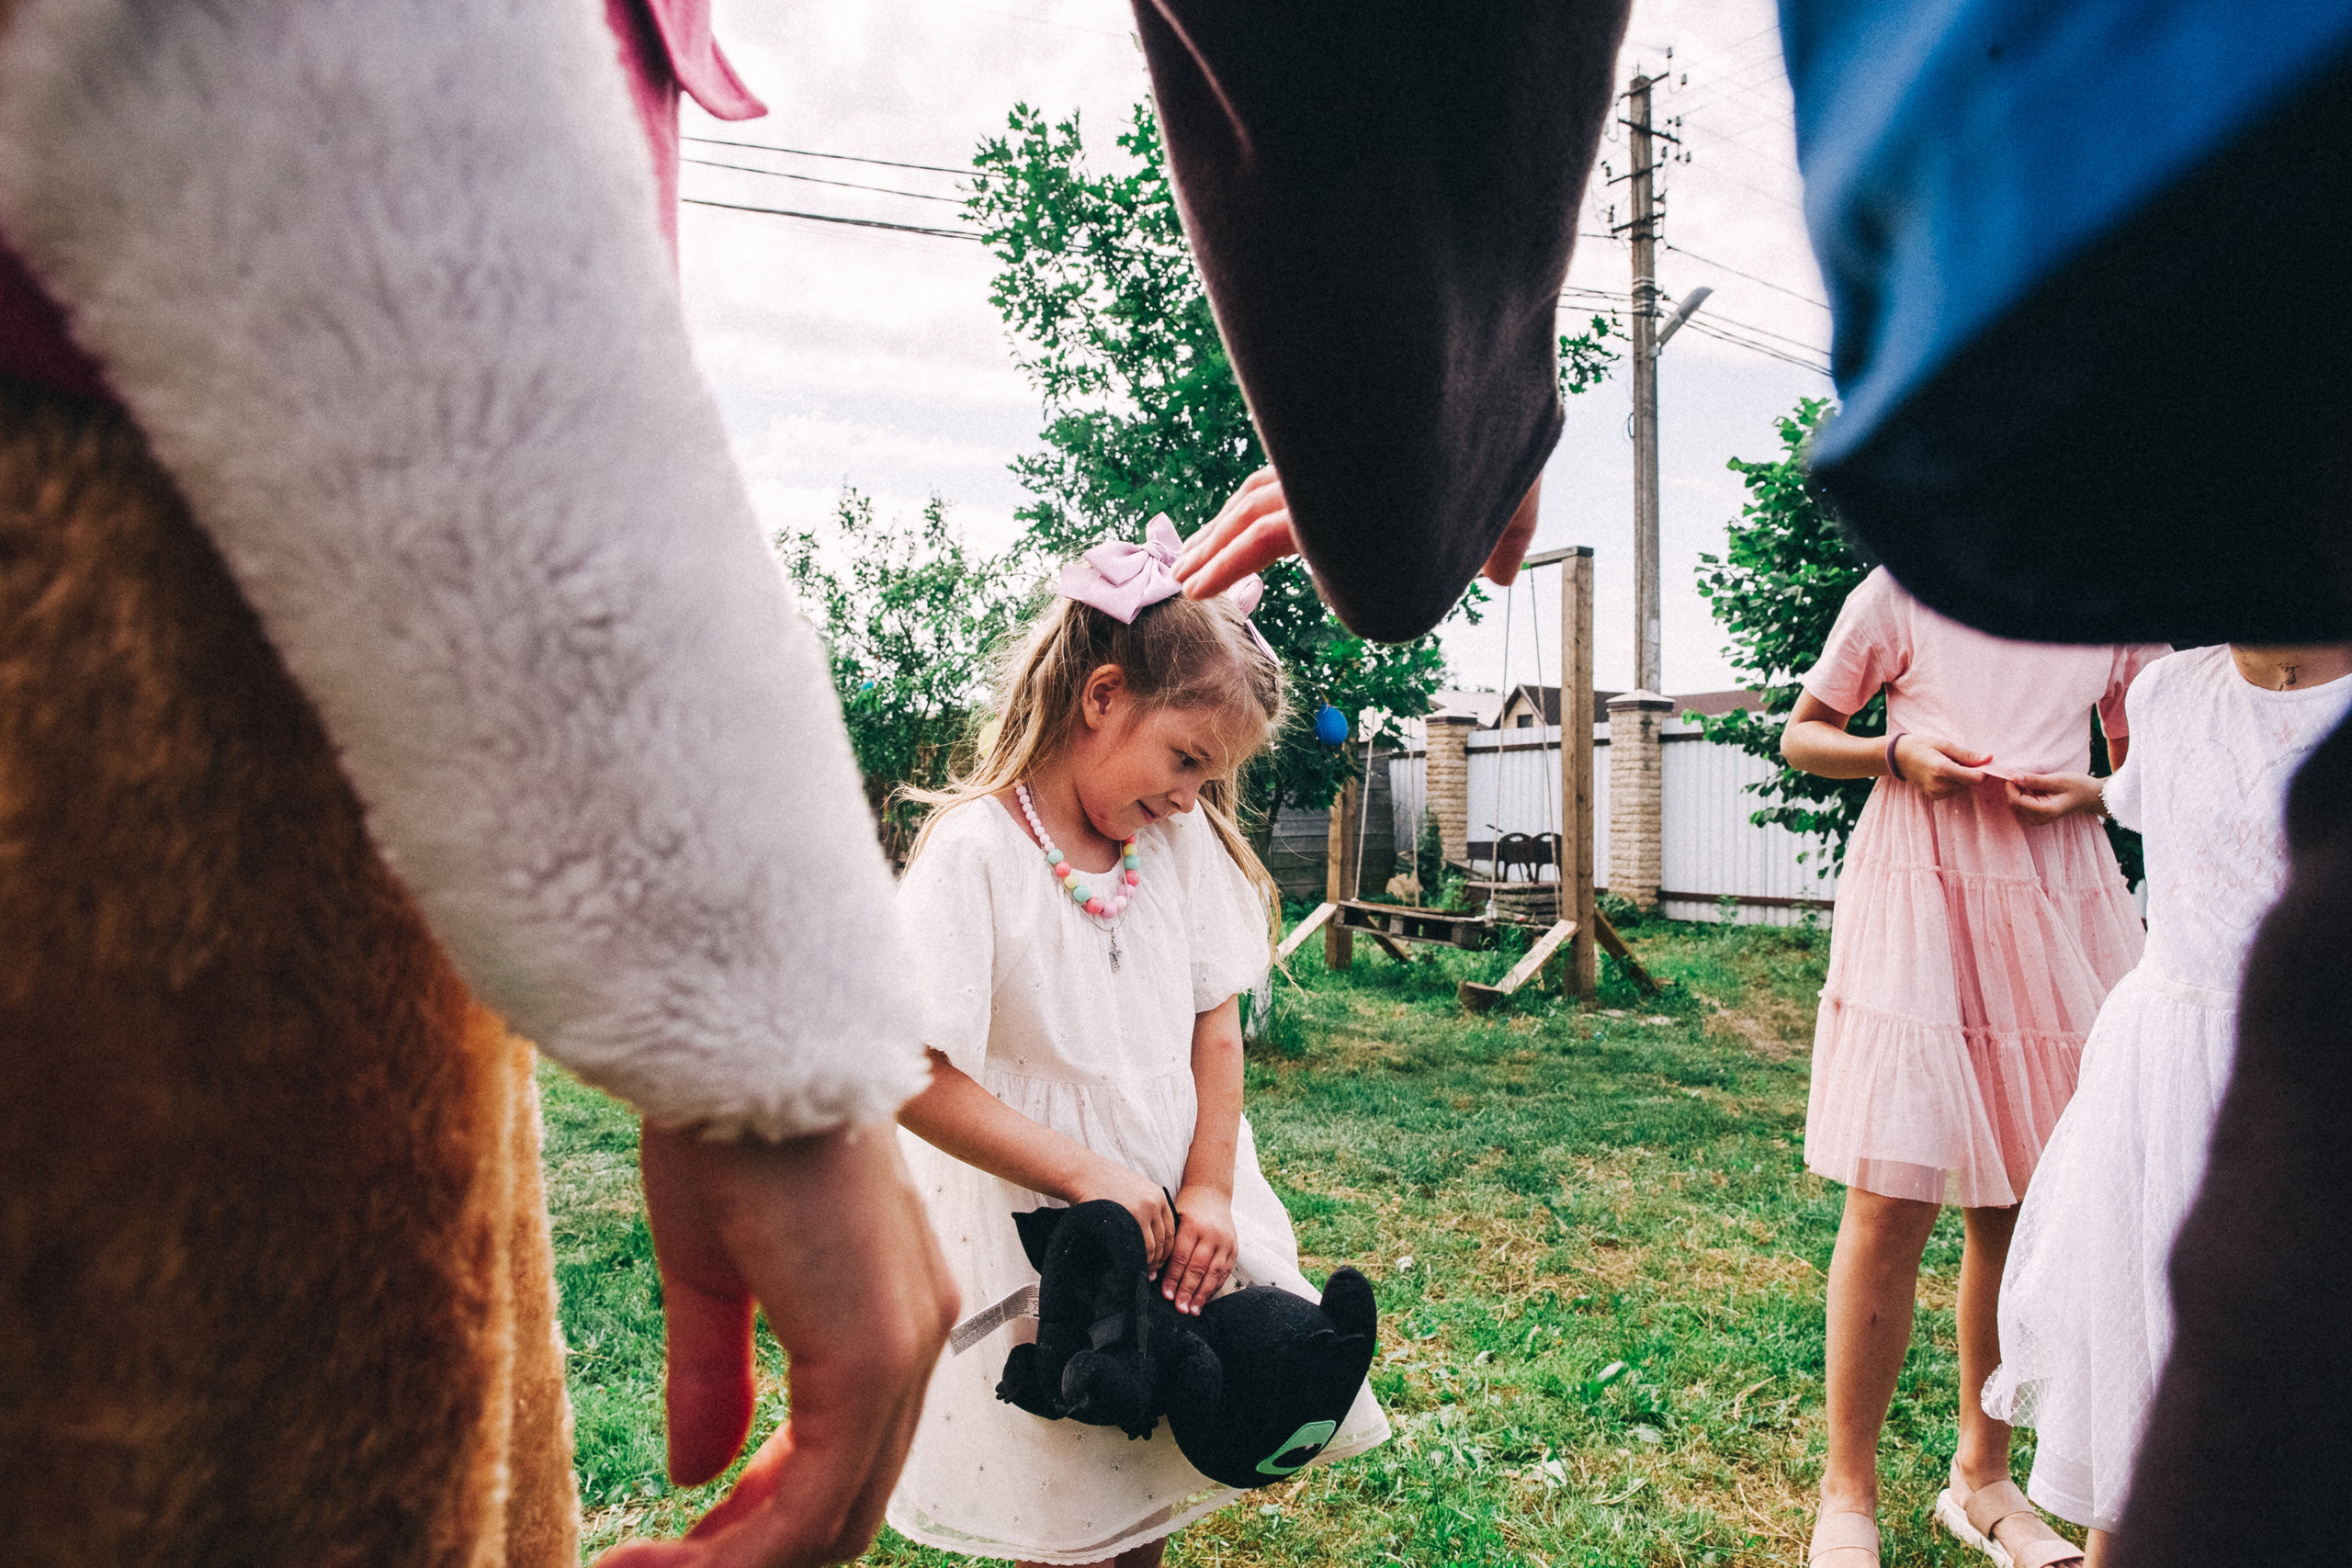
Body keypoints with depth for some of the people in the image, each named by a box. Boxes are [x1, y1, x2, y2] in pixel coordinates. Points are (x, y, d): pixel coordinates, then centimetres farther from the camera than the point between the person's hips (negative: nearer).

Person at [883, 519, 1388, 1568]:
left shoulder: (1186, 838, -2)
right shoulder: (973, 850, -19)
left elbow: (1216, 1018, 1)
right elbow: (909, 1075, -22)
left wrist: (1211, 1190, -8)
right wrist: (1086, 1174, -22)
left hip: (1175, 1193, 5)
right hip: (1032, 1209, -5)